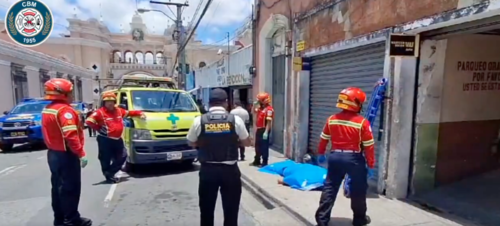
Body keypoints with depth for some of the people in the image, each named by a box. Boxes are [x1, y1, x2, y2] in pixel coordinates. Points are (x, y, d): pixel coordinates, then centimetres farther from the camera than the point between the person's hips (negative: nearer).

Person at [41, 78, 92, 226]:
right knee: (70, 188, -1)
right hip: (66, 155, -10)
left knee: (58, 187, 17)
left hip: (53, 153, 10)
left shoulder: (47, 110, 12)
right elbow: (71, 136, -27)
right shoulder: (64, 110, -20)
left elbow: (53, 132, 17)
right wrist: (81, 154, -24)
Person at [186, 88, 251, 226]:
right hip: (230, 170, 0)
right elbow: (247, 142, 3)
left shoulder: (199, 121, -6)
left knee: (206, 210, 18)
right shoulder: (235, 120, -8)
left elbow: (191, 143, 7)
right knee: (231, 210, 14)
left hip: (207, 170, 1)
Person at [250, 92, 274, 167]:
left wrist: (266, 132, -28)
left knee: (264, 146, -2)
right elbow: (254, 111, 29)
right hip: (259, 129, 10)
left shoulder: (269, 109, -17)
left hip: (264, 130, -10)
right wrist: (255, 104, 10)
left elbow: (269, 122, -23)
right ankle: (257, 161, 30)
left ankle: (264, 163, 6)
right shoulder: (260, 108, 11)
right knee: (257, 146, 18)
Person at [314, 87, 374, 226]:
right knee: (358, 190, 16)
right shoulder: (362, 122, -13)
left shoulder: (331, 119, 0)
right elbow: (369, 146, -9)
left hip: (335, 157, 4)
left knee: (330, 188, 11)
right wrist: (371, 165, 1)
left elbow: (323, 139, 9)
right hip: (354, 158, -3)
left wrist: (321, 154, 22)